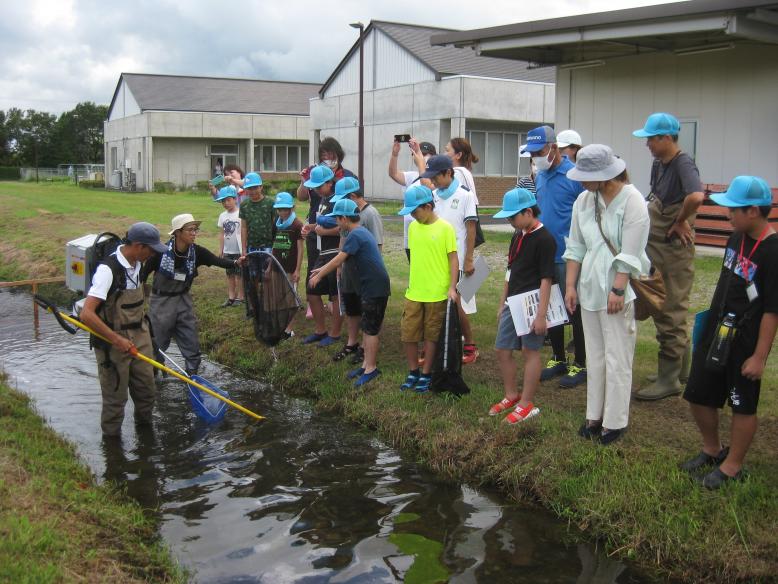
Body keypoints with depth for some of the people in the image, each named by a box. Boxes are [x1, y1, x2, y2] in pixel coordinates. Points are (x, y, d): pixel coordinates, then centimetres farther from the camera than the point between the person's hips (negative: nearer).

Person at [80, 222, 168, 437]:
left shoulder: (136, 264, 1)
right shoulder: (108, 270, -25)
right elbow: (86, 314, -30)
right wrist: (117, 340, -27)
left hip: (139, 338, 8)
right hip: (113, 344, -7)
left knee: (146, 390, 17)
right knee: (115, 396, 6)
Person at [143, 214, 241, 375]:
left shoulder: (196, 251, -8)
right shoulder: (161, 251, -19)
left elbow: (216, 260, -21)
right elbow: (144, 272, -7)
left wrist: (235, 262, -39)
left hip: (183, 299, 4)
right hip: (161, 301, -4)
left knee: (191, 339, 5)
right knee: (158, 341, 7)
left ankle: (192, 373, 19)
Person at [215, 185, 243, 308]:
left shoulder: (240, 214, -11)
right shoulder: (223, 216, 7)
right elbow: (221, 234, 12)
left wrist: (244, 249, -12)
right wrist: (220, 250, 10)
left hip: (238, 251, -5)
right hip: (227, 251, 5)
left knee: (239, 274, 2)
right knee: (230, 274, 11)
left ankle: (240, 297, 12)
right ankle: (231, 297, 19)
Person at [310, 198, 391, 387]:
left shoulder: (355, 235, -17)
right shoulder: (361, 232, 15)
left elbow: (338, 260, -15)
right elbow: (342, 259, 22)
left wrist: (319, 276, -5)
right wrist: (322, 269, 25)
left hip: (375, 288, -10)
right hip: (369, 287, 10)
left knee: (370, 329, -3)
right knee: (367, 327, 15)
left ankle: (371, 368, 3)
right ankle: (367, 364, 22)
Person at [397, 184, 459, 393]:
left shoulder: (445, 228, -10)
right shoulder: (413, 227, 6)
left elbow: (453, 259, -8)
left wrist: (452, 287, -14)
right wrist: (412, 282, 16)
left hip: (437, 294, -5)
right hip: (413, 293, 5)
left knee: (431, 336, 7)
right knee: (408, 334, 7)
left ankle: (426, 374, 21)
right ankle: (413, 372, 24)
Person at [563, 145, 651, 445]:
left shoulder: (632, 201, -12)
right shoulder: (584, 200, 5)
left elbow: (631, 253, -15)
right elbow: (575, 246, 9)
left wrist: (618, 290, -18)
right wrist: (571, 285, 6)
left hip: (619, 289, -6)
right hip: (590, 286, 6)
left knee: (617, 358, 0)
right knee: (595, 355, 14)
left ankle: (615, 421, 10)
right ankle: (594, 415, 24)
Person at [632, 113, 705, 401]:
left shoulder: (683, 164, -19)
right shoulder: (658, 164, 8)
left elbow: (696, 196, -38)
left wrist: (681, 221, -23)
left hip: (675, 249, -9)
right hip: (656, 246, 9)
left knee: (671, 314, -1)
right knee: (662, 309, 18)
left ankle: (669, 379, 9)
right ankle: (681, 367, 32)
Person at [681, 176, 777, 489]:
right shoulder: (737, 238, 2)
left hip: (745, 344, -8)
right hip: (715, 334, 8)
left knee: (743, 406, 10)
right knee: (698, 396, 15)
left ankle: (732, 466, 26)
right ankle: (712, 450, 38)